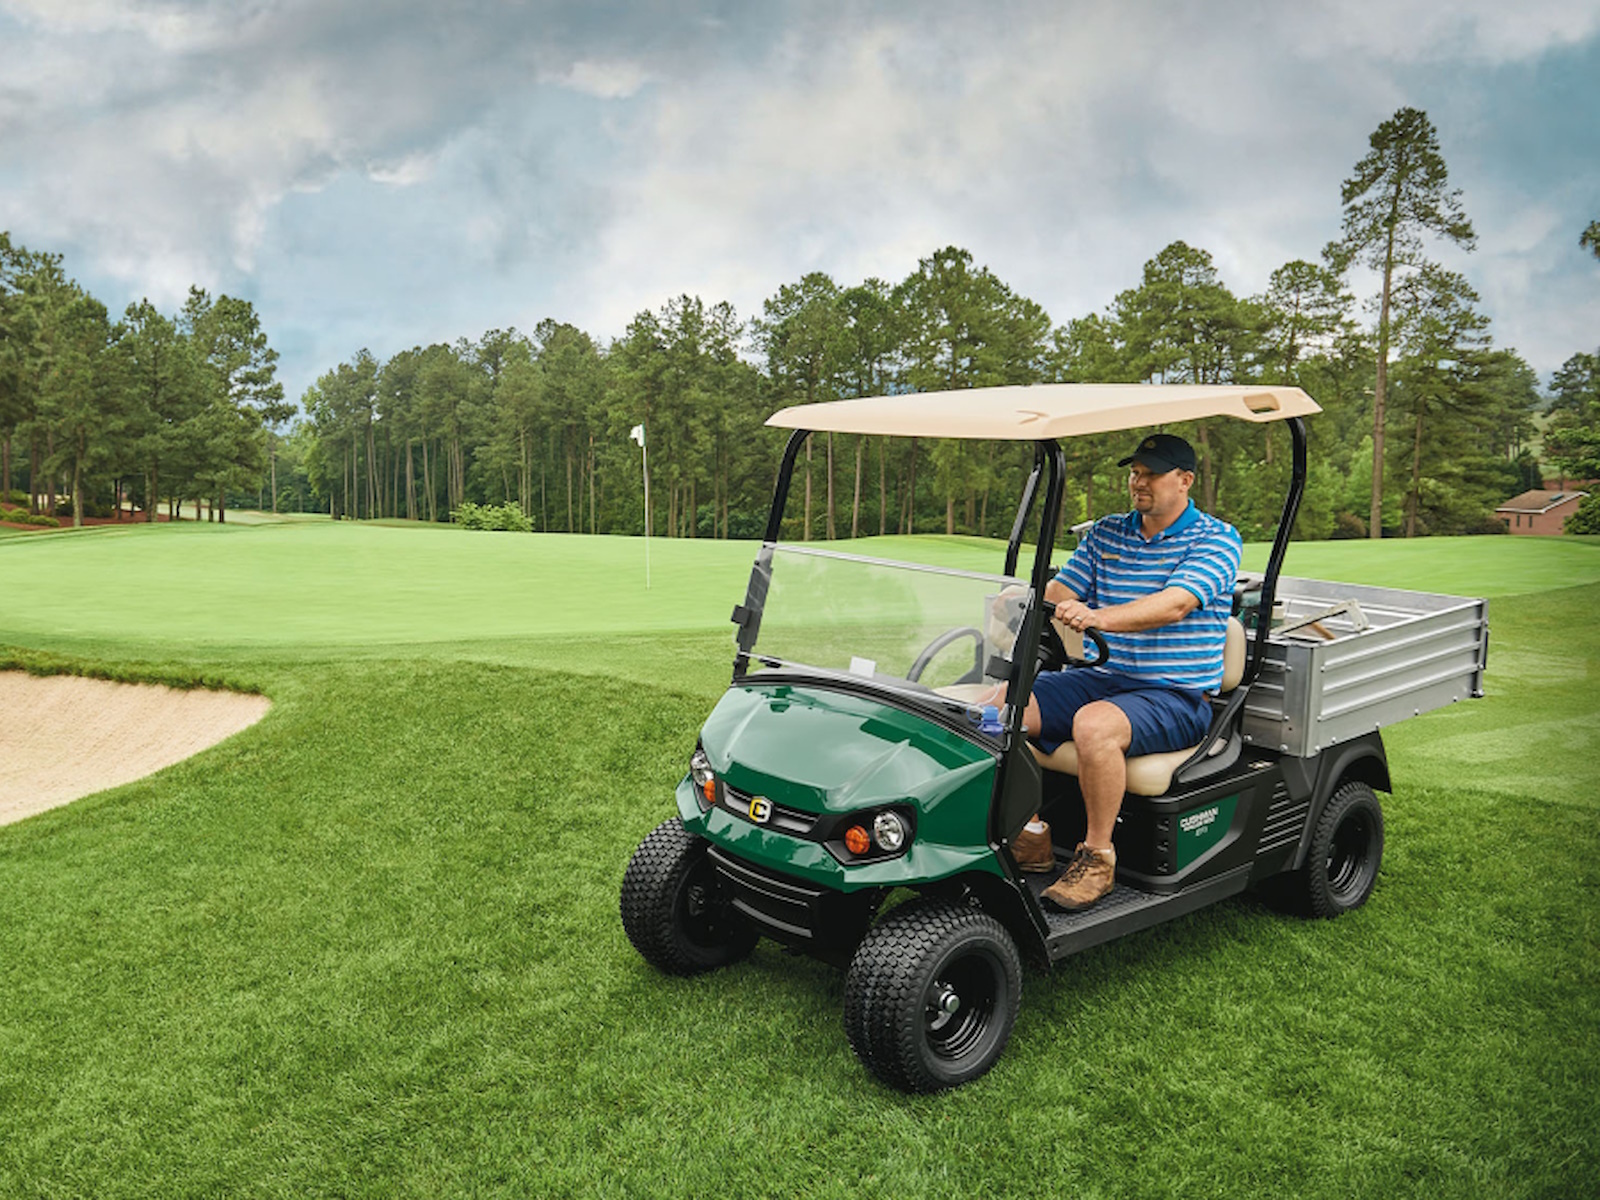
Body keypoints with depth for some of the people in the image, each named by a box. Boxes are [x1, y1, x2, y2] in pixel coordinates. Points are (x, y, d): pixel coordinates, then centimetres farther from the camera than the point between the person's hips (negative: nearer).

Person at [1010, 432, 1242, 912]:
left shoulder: (1216, 539, -6)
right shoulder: (1106, 533, 13)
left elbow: (1174, 605, -24)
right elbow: (1058, 592, 6)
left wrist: (1097, 616, -40)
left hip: (1177, 695, -6)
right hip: (1102, 678, 6)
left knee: (1095, 725, -36)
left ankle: (1098, 856, -17)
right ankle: (1030, 836, -1)